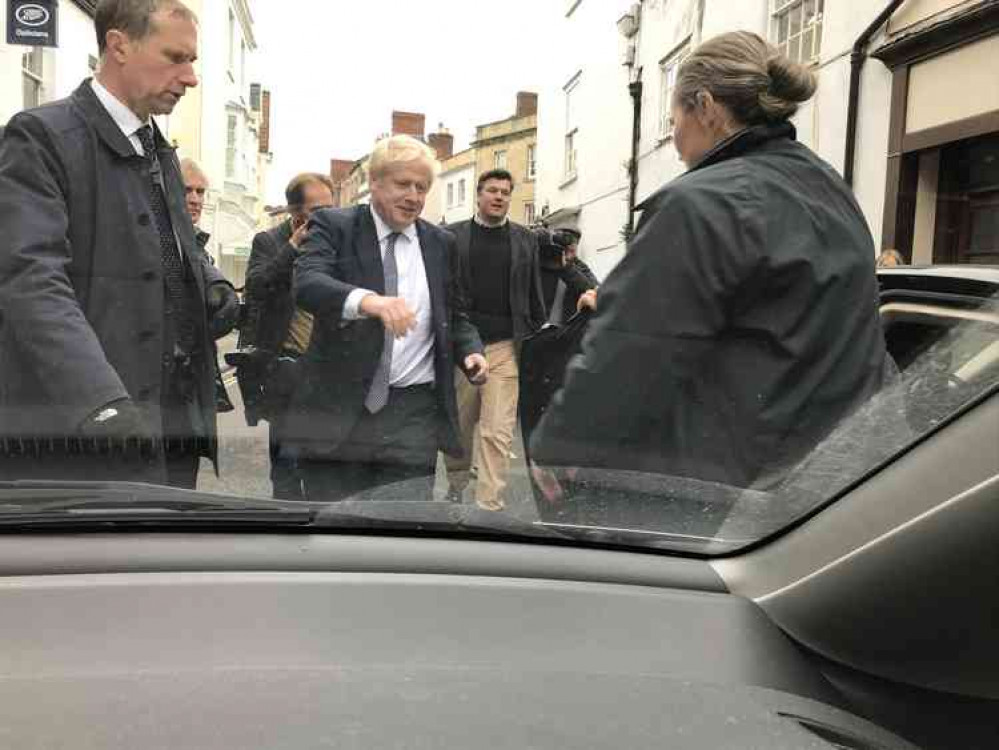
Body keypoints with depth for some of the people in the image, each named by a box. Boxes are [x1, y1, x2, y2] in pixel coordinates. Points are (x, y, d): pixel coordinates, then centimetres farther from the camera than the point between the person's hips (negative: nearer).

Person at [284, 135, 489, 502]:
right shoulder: (333, 225, 2)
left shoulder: (441, 243, 13)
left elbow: (456, 314, 23)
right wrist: (365, 299, -37)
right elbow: (307, 283, -17)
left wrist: (471, 350, 0)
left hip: (414, 413, 2)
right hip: (339, 408, -2)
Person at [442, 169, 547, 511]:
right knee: (459, 425, 13)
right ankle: (457, 484, 35)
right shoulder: (453, 236, 6)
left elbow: (533, 295, 10)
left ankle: (489, 506, -2)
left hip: (506, 346, 0)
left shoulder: (525, 239, 9)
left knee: (497, 433, -6)